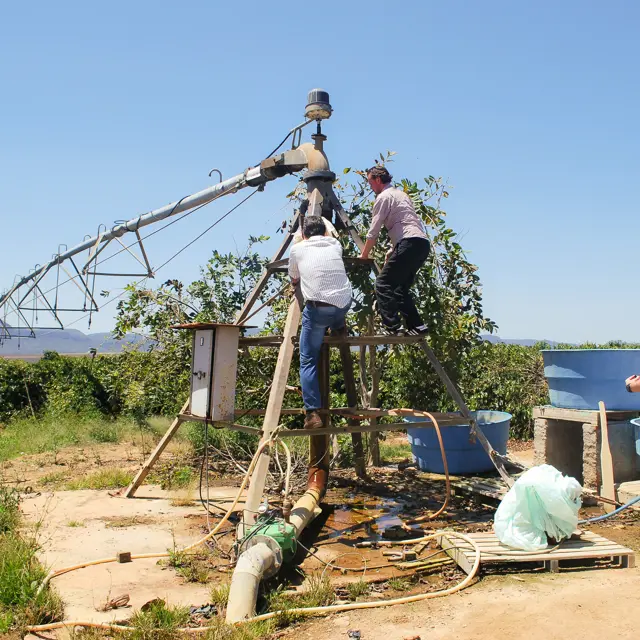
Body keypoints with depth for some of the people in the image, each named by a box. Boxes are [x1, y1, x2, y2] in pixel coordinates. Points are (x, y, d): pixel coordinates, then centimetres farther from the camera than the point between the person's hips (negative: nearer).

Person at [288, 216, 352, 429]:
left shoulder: (297, 249, 9)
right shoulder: (335, 245, 16)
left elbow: (293, 279, 24)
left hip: (317, 309, -3)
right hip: (345, 304, 4)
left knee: (308, 361, 2)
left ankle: (313, 413, -10)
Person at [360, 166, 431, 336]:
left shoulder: (383, 197, 1)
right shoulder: (401, 194, 29)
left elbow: (373, 231, -1)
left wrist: (364, 255, 9)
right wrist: (392, 250, 27)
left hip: (410, 243, -9)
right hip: (423, 243, 9)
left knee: (383, 284, -8)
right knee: (401, 287, 15)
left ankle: (391, 327, -16)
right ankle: (416, 327, 8)